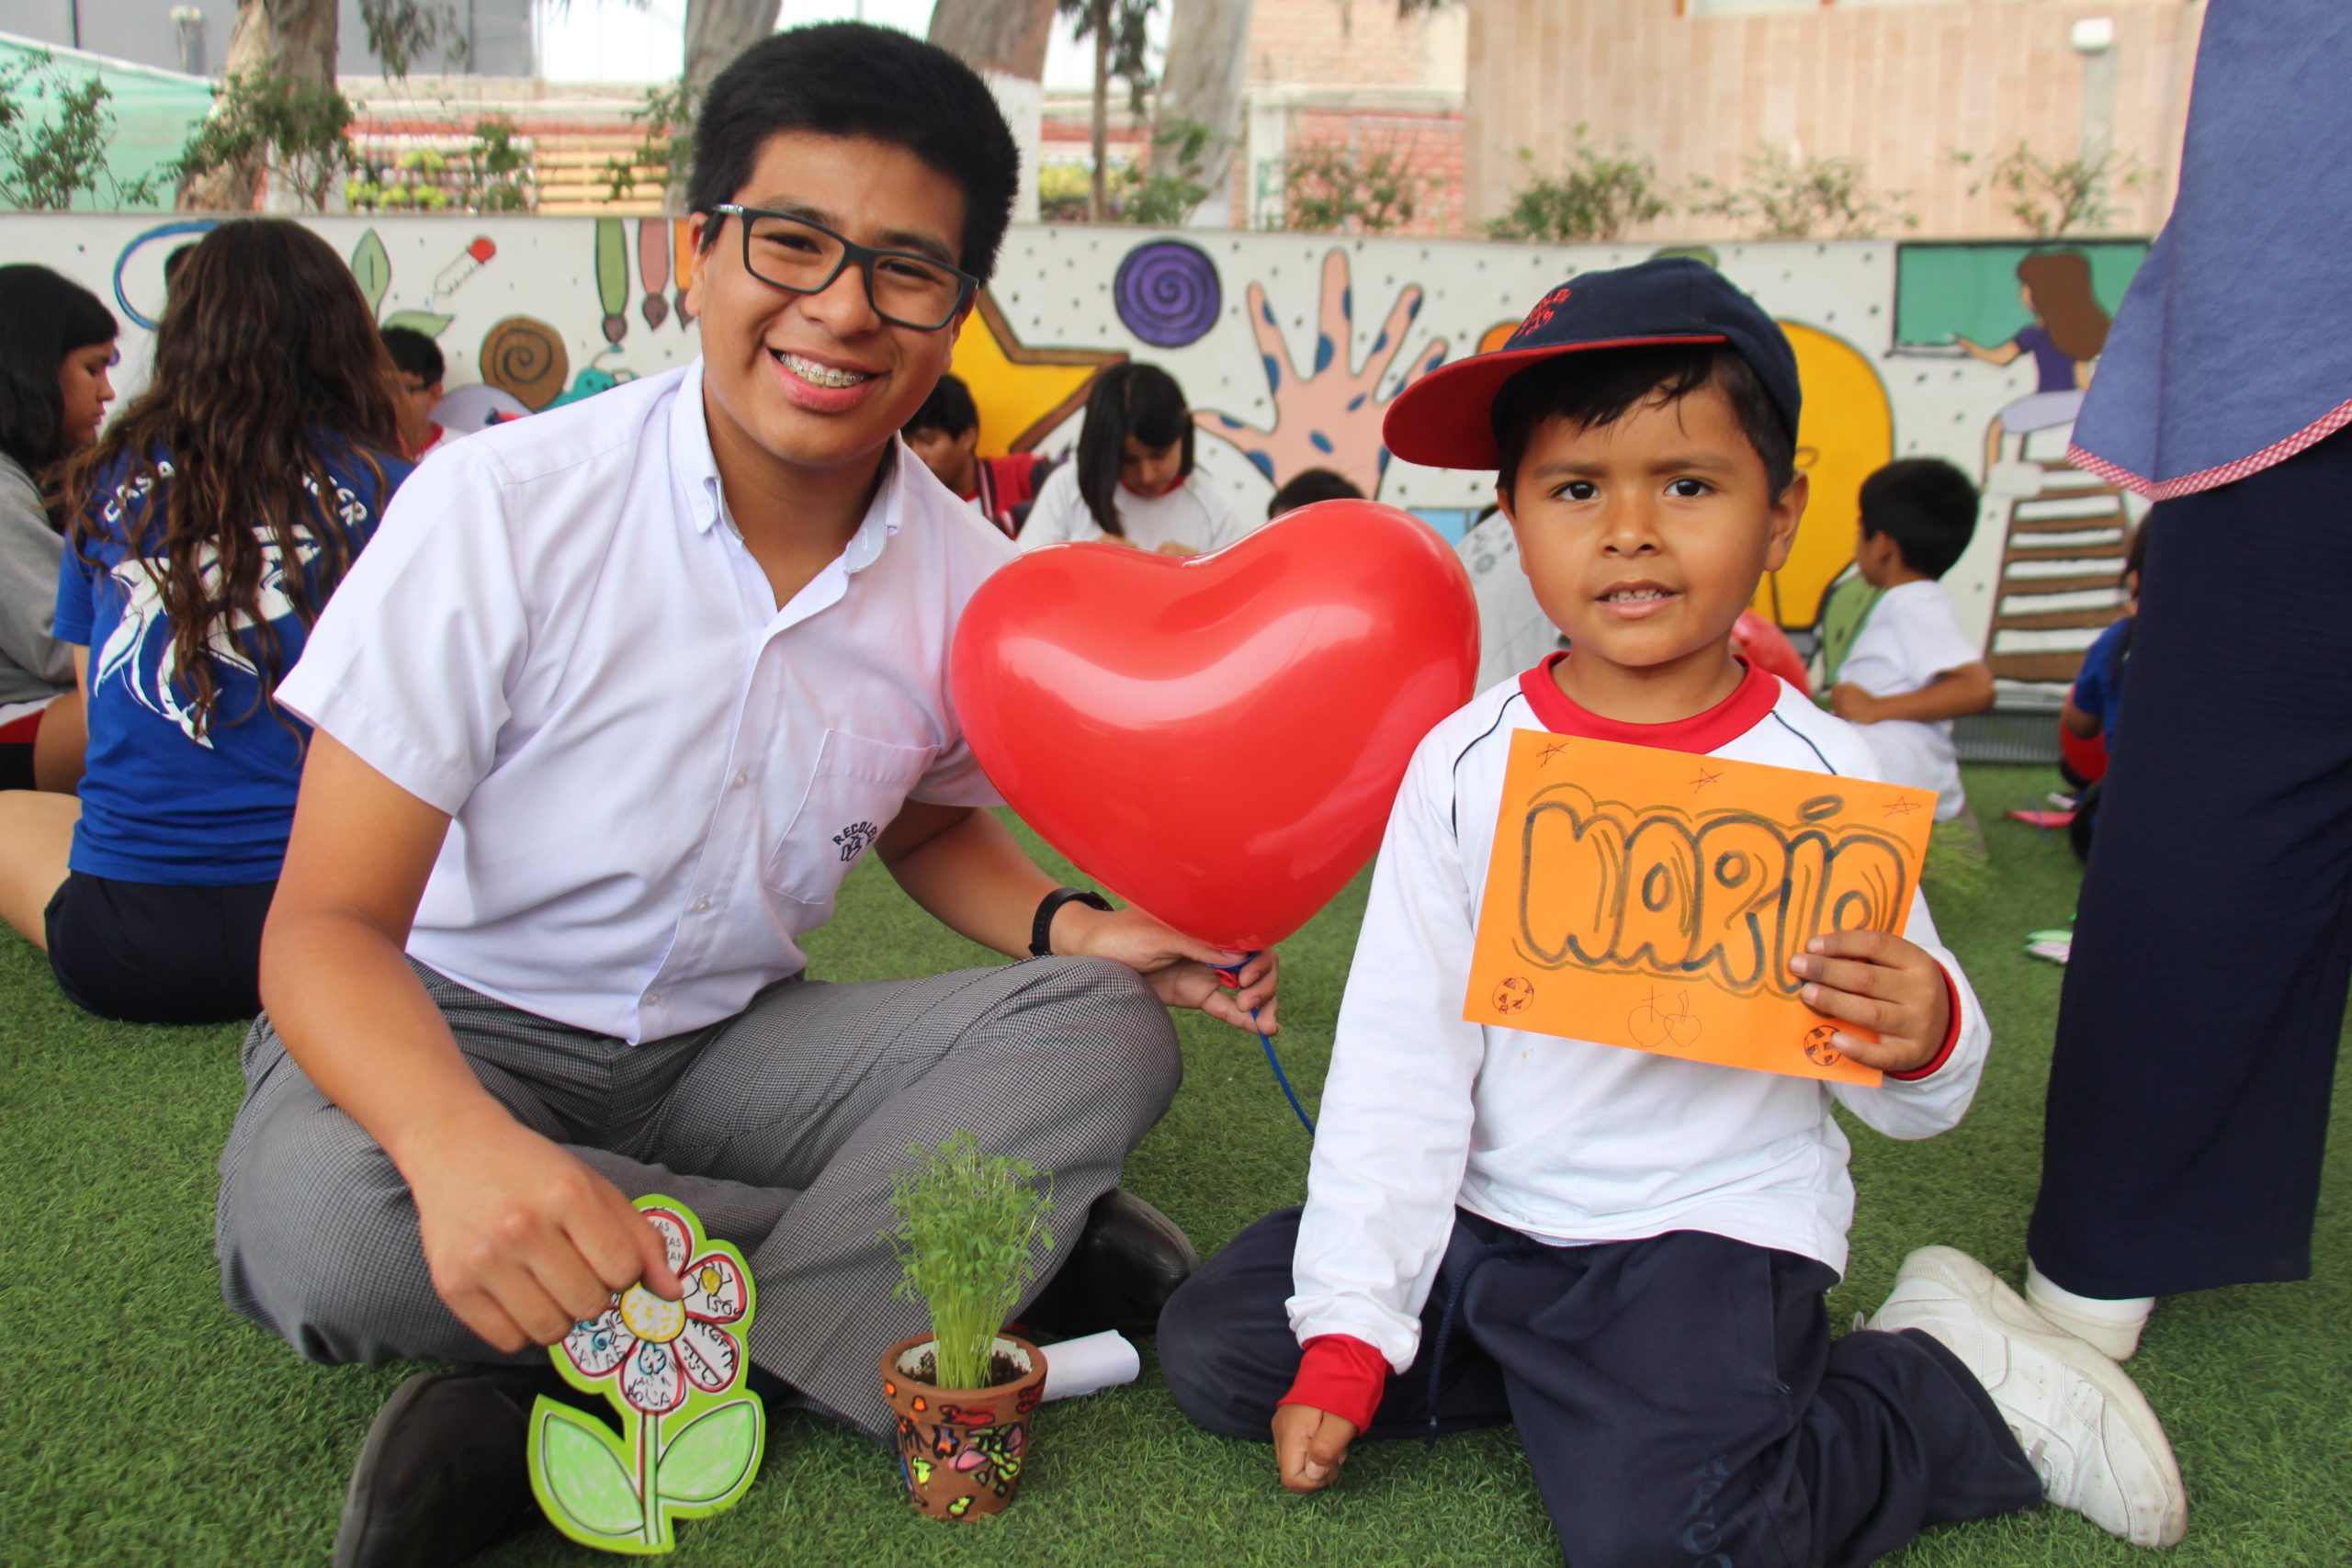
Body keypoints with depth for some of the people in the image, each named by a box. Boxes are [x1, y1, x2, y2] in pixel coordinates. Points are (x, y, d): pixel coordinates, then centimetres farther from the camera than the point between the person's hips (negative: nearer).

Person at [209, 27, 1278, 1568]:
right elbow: (329, 923, -21)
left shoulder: (970, 583, -7)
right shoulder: (503, 507, -20)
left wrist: (1069, 924, -10)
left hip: (731, 1042, 3)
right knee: (319, 1216, -36)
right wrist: (461, 1142, -43)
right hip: (448, 1031, -3)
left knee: (1106, 1032, -16)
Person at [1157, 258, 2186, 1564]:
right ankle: (1589, 1378, 9)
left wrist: (1923, 1040, -27)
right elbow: (1396, 1056, -4)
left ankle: (1955, 1385, 4)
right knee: (1211, 1347, -2)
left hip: (1711, 1227, -3)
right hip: (1482, 1214, 4)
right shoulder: (1468, 761, -6)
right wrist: (1349, 1333, -7)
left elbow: (1906, 1104, -1)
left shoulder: (1820, 775, -10)